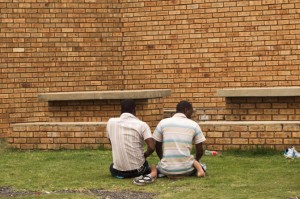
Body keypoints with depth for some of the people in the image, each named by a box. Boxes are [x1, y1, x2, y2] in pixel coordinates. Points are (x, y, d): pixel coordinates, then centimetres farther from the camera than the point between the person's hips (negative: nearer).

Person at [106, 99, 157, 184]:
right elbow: (151, 148, -17)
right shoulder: (142, 125, -10)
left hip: (118, 170, 1)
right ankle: (151, 175, 3)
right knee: (153, 168, 34)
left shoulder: (111, 122, -1)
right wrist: (144, 156, 4)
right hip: (137, 169, 0)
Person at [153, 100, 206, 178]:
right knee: (203, 167, 33)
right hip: (186, 168, 0)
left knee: (158, 167, 36)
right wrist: (195, 161, 27)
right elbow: (200, 151, 6)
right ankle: (196, 166, 2)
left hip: (167, 170, 0)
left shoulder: (163, 123, 4)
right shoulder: (194, 125, 3)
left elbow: (158, 147, 12)